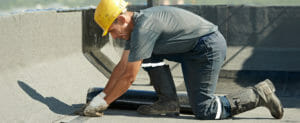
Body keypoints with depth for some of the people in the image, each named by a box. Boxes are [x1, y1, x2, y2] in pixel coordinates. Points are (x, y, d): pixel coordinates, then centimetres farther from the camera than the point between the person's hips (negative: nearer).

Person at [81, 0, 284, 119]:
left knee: (204, 111, -7)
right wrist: (102, 95, 13)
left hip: (209, 47, -10)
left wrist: (104, 102, -11)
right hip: (193, 49, 10)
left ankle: (259, 94, -1)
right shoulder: (134, 26, 9)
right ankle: (169, 102, 8)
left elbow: (129, 77, -19)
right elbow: (122, 66, 15)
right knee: (149, 54, 8)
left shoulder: (143, 29, -21)